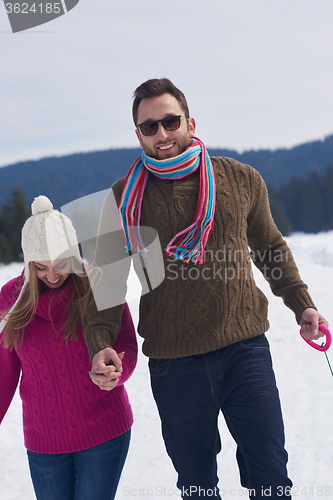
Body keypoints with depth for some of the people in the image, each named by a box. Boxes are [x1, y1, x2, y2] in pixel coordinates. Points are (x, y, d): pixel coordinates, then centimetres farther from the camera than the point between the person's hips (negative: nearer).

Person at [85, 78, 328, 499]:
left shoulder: (241, 179, 3)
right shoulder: (125, 197, 1)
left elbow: (271, 247, 17)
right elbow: (107, 278, 3)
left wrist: (301, 304, 7)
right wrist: (101, 342, -12)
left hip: (245, 349, 0)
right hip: (173, 362, 0)